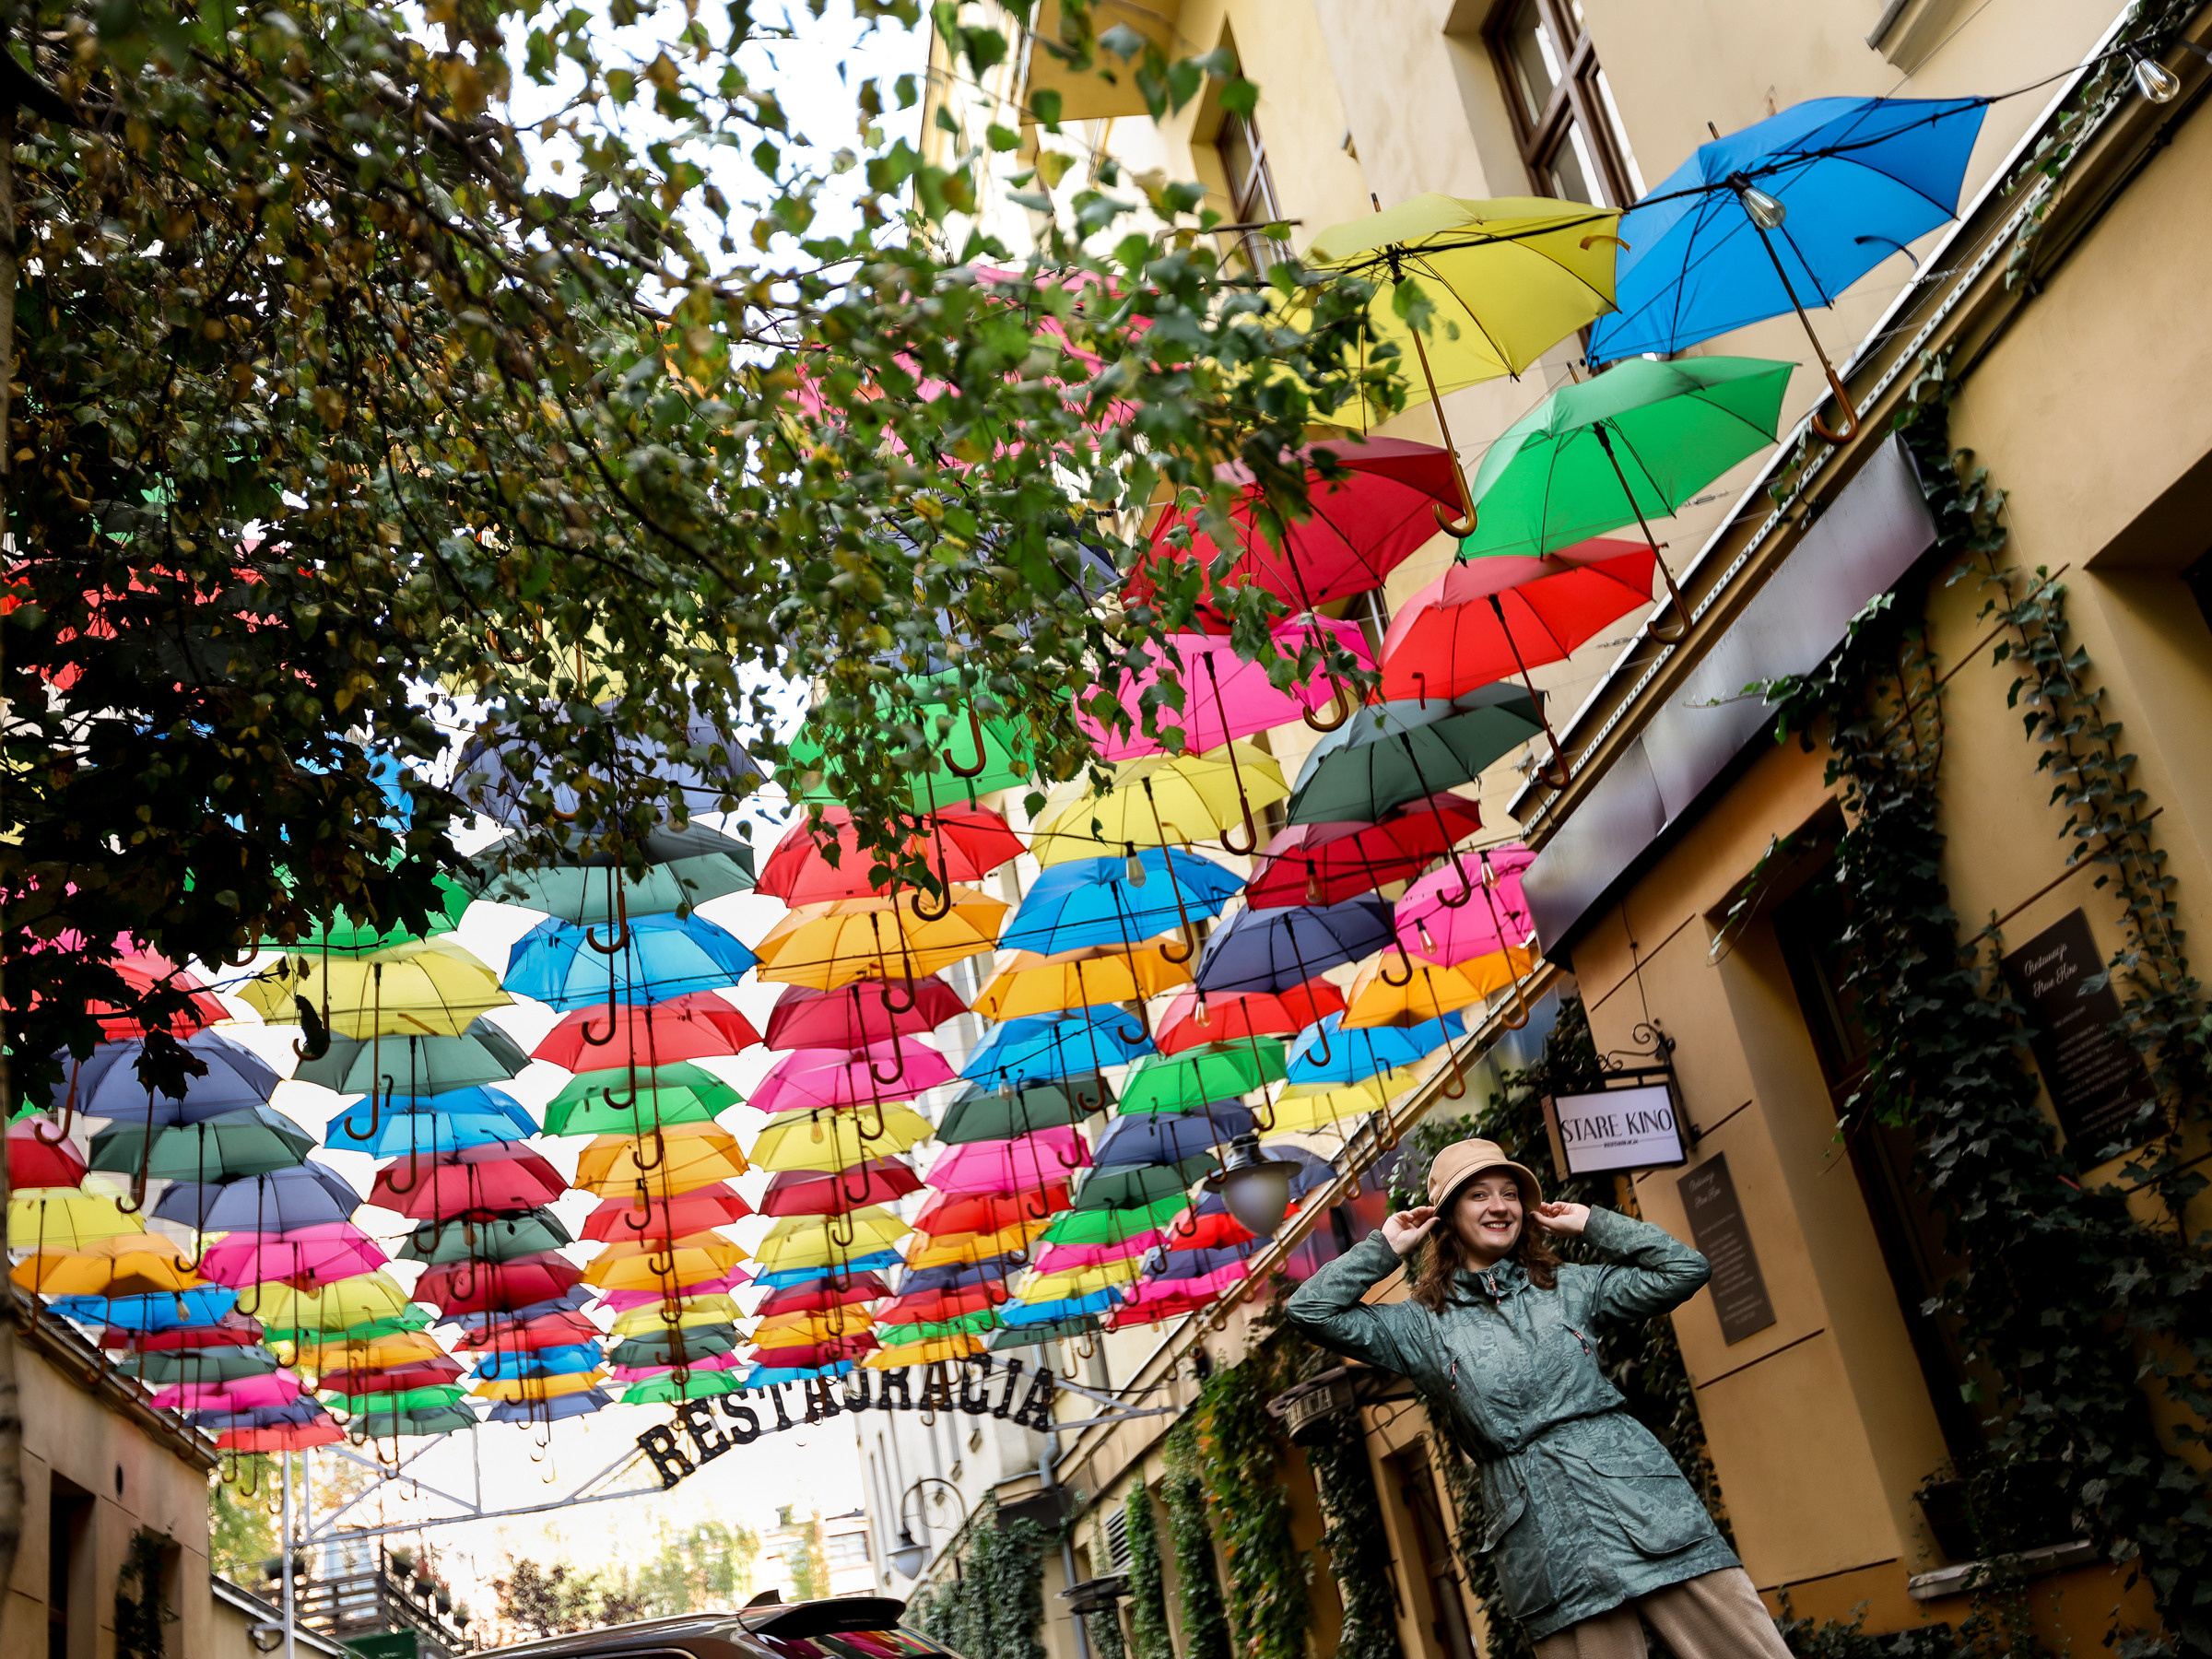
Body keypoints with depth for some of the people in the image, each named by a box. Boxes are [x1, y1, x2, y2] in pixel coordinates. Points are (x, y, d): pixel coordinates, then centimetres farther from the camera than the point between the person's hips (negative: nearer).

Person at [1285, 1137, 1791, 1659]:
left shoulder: (1569, 1286, 16)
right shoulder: (1422, 1324, 10)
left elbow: (1686, 1269, 14)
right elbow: (1311, 1311, 3)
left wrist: (1590, 1223, 16)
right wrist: (1386, 1245, 9)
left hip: (1637, 1494, 2)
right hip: (1545, 1535, -2)